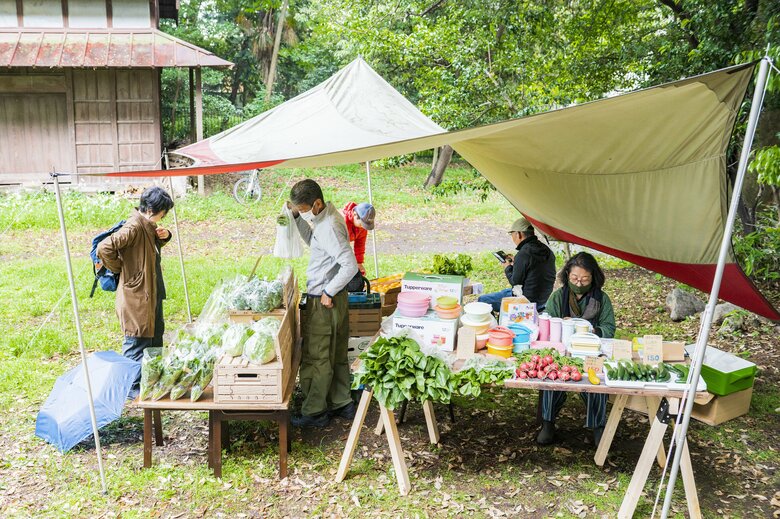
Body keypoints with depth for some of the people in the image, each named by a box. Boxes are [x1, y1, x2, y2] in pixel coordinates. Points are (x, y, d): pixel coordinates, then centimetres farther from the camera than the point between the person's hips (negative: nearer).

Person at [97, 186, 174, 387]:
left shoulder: (148, 225, 6)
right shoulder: (134, 228, -22)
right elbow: (104, 248, -30)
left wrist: (164, 236, 4)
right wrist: (119, 267, -15)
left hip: (151, 295, 10)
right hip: (136, 298, -10)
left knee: (155, 339, 22)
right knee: (137, 344, 0)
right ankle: (133, 391, 11)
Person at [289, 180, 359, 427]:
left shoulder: (329, 227, -24)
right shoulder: (325, 216, 6)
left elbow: (350, 265, -30)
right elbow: (311, 241, 25)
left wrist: (328, 292, -20)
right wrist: (297, 217, 10)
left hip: (323, 302, -10)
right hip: (334, 298, 10)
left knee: (315, 359, 2)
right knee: (336, 356, 18)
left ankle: (314, 412, 14)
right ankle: (342, 403, 29)